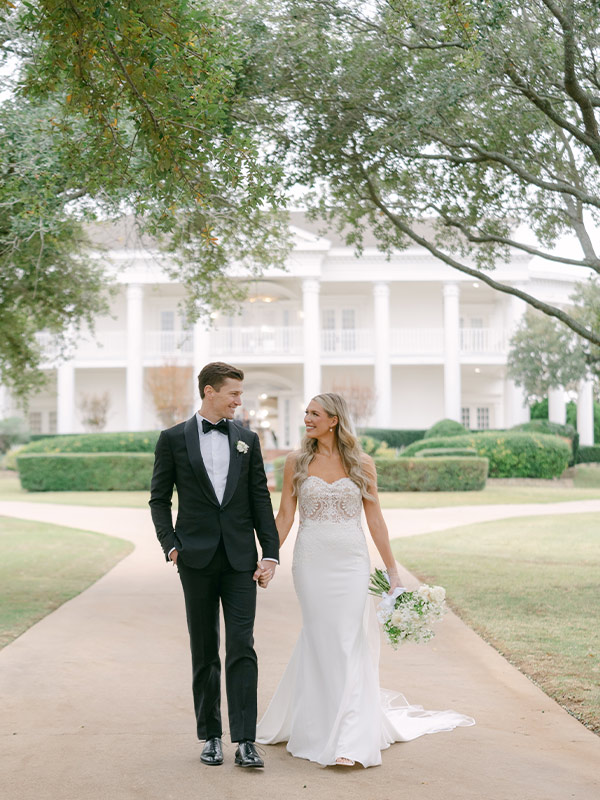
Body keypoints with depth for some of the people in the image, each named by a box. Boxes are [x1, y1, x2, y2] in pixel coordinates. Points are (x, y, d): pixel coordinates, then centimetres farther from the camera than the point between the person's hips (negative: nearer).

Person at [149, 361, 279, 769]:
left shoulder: (247, 439, 8)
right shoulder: (174, 439, 2)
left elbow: (261, 500, 8)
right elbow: (159, 498, 5)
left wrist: (271, 553, 1)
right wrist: (171, 545, -6)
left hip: (240, 559, 1)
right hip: (197, 559, -1)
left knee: (242, 648, -5)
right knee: (205, 652, 8)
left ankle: (245, 741, -3)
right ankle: (211, 736, 19)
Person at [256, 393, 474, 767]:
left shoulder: (362, 464, 3)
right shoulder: (296, 462, 4)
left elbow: (375, 520, 5)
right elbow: (285, 516, 5)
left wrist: (393, 571, 4)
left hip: (352, 562, -1)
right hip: (312, 562, 1)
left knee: (349, 641, -5)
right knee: (320, 640, 3)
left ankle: (349, 743, -3)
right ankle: (319, 727, 19)